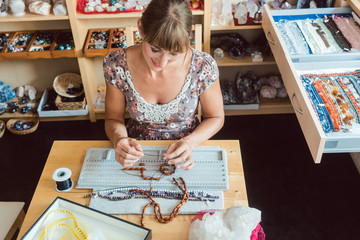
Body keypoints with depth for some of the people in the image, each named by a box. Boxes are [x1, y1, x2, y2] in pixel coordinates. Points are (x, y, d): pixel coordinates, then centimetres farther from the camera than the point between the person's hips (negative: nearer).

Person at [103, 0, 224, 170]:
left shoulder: (202, 66, -20)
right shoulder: (116, 65, -17)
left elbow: (215, 117, -3)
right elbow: (113, 118, -3)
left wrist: (190, 142, -22)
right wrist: (119, 138, -25)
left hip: (184, 156, 0)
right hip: (137, 153, 1)